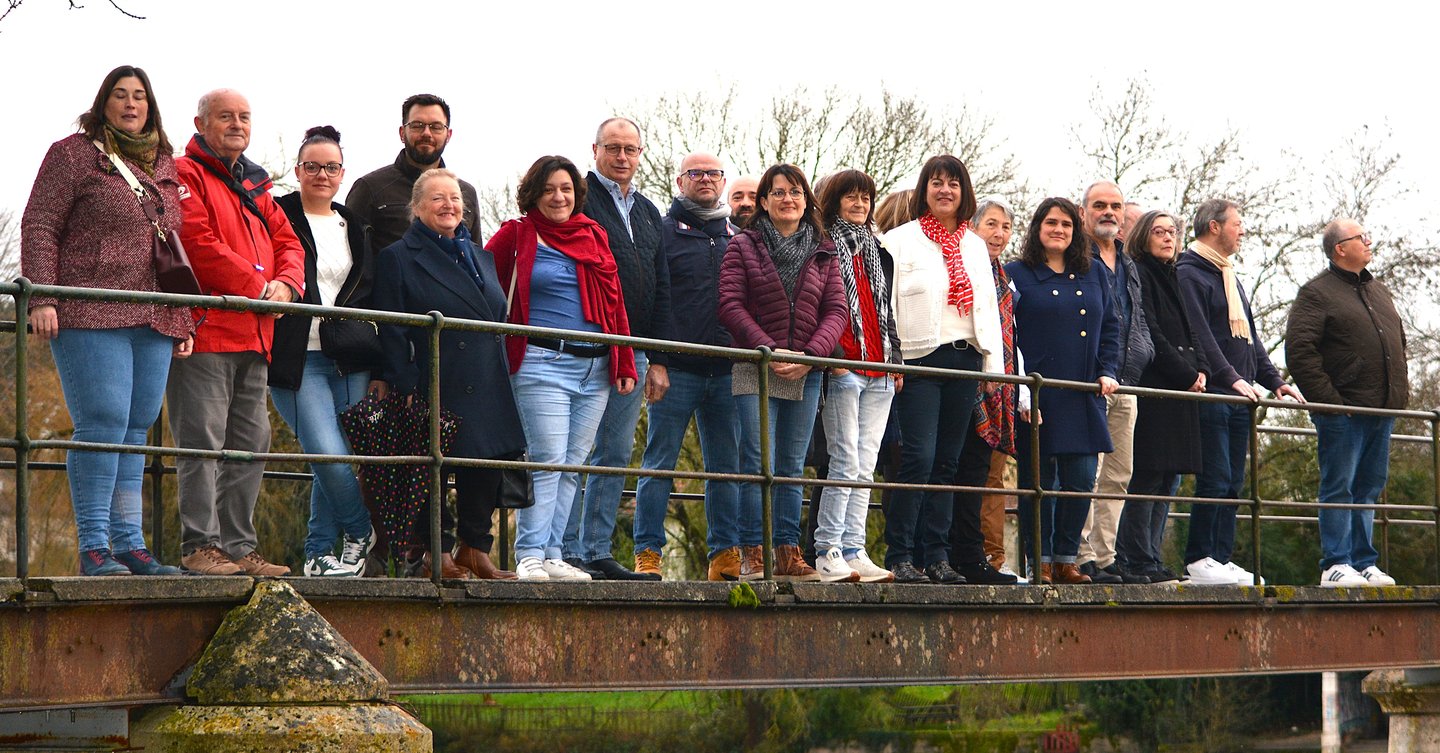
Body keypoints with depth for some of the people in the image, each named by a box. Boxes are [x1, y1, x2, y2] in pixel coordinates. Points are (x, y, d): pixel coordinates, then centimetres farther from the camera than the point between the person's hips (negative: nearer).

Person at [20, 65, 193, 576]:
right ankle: (93, 548, -10)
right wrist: (41, 297, -12)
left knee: (136, 429, 3)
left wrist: (183, 319, 19)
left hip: (153, 322, 6)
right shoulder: (74, 154, 4)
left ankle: (129, 544, 5)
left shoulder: (163, 166, 21)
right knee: (103, 422, -12)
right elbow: (39, 227, -2)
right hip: (90, 317, -6)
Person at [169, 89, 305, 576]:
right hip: (206, 330, -9)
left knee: (251, 444, 9)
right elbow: (198, 244, -15)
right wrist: (259, 288, -12)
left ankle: (239, 547, 14)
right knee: (203, 442, -10)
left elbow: (287, 242, 20)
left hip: (253, 336, 9)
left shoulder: (255, 186, 24)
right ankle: (201, 546, -9)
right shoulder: (186, 175, -3)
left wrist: (286, 284, -3)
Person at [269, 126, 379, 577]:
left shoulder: (355, 228, 17)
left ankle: (319, 554, 14)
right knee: (331, 458, -15)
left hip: (350, 364, 5)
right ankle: (362, 533, 7)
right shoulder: (278, 218, 1)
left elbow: (371, 297, 21)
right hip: (298, 362, -5)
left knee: (333, 463, 2)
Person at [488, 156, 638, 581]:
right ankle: (530, 556, -9)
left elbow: (614, 302, 16)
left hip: (595, 368, 5)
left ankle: (552, 555, 7)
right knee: (548, 460, -12)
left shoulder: (594, 236, 16)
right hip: (543, 365, -5)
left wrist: (625, 364, 11)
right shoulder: (517, 236, 4)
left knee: (573, 464, 4)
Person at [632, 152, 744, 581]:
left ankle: (726, 555, 9)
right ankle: (647, 553, 0)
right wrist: (654, 360, -13)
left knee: (726, 466, 5)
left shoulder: (737, 237, 17)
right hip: (676, 368, -5)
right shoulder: (663, 231, 2)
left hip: (726, 370, 5)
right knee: (659, 464, -3)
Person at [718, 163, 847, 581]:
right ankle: (752, 555, -7)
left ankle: (788, 554, 9)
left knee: (793, 468, 6)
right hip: (755, 370, -3)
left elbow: (836, 310, 6)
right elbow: (730, 305, -4)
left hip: (805, 373, 3)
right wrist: (770, 351, -14)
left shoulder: (823, 253, 13)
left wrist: (812, 353, -11)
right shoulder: (743, 247, 4)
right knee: (759, 465, -9)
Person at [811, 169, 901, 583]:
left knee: (865, 467, 4)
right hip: (843, 367, -6)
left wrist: (897, 360, 14)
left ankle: (854, 552, 5)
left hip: (880, 373, 6)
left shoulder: (878, 253, 21)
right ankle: (827, 552, -8)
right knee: (846, 463, -11)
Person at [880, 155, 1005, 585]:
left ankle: (937, 557, 7)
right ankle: (899, 557, -10)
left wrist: (994, 366, 10)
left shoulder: (975, 246, 18)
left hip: (965, 357, 5)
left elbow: (988, 308, 18)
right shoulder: (900, 240, 3)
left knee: (946, 463, 5)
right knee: (918, 458, -13)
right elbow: (885, 303, -2)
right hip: (920, 358, -5)